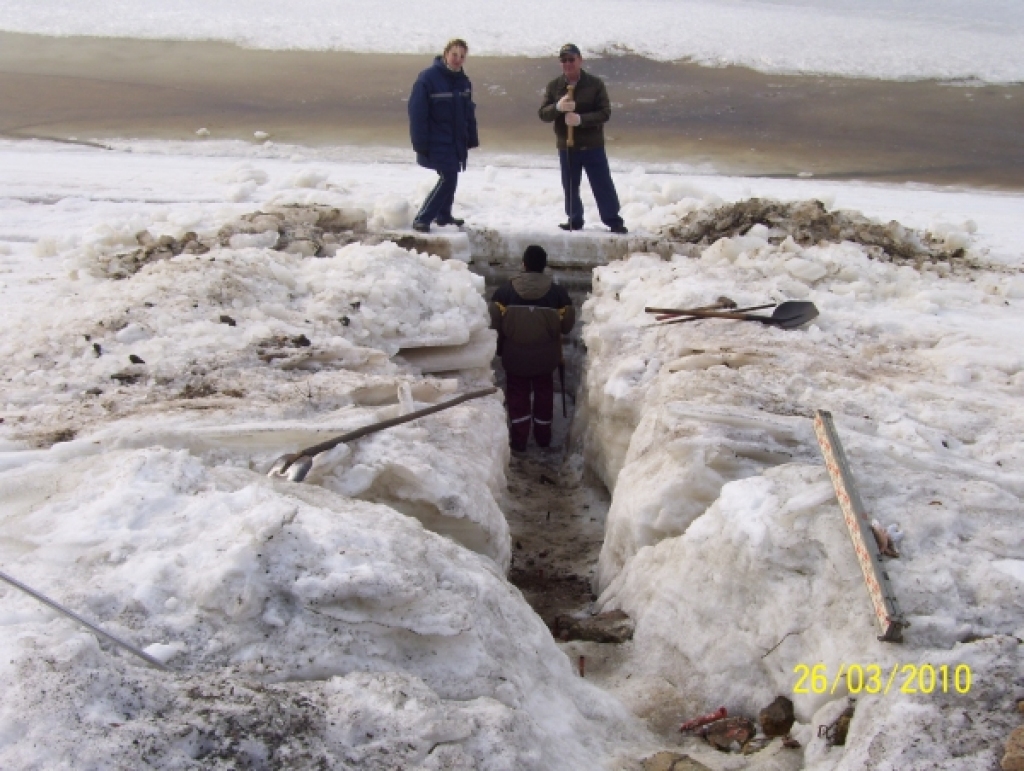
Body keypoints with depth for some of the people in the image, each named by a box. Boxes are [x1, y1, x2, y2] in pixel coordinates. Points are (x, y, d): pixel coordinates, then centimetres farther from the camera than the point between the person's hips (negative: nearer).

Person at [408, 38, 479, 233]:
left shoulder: (464, 82, 9)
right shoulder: (428, 78, -13)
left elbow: (469, 113, 16)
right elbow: (417, 113, -15)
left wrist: (471, 139, 12)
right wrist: (420, 143, -17)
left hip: (457, 142, 7)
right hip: (437, 142, -7)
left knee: (450, 178, 14)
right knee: (448, 179, -14)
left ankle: (443, 215, 30)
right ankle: (422, 219, -8)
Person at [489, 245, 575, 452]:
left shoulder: (506, 290, -14)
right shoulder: (557, 292, -13)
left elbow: (494, 321, -10)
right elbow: (567, 324, -5)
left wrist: (501, 344, 8)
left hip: (515, 355, -1)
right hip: (545, 356, 1)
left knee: (518, 395, 15)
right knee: (544, 393, 19)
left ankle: (518, 440, 18)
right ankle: (543, 437, 31)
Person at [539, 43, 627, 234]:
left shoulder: (595, 84, -4)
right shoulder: (553, 86, 4)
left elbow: (605, 112, -10)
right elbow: (543, 114, -1)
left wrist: (581, 119, -24)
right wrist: (557, 107, -23)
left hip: (592, 146, -3)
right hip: (566, 147, 3)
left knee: (603, 186, 0)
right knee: (570, 187, 11)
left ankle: (614, 221, 7)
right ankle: (574, 220, 25)